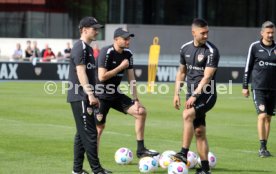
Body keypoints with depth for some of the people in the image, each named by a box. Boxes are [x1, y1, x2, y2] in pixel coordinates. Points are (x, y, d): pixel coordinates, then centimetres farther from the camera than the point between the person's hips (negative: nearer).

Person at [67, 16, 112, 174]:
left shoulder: (88, 48, 18)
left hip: (85, 98, 10)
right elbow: (81, 72, -20)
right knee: (90, 133, -8)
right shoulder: (80, 48, -12)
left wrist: (92, 96, 20)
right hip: (80, 97, -10)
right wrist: (90, 94, -24)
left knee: (82, 134, 12)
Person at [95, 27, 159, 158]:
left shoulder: (128, 54, 2)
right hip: (101, 96, -7)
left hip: (116, 94, 7)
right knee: (99, 127, -7)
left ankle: (140, 150, 4)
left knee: (141, 112, -1)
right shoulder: (106, 52, -19)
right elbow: (102, 77, -26)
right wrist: (121, 67, -19)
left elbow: (131, 79, 6)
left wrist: (136, 100, 1)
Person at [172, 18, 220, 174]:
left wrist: (194, 96, -26)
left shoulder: (212, 51, -13)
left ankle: (184, 154, -28)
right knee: (199, 131, 7)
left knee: (187, 115, -28)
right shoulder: (185, 48, 7)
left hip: (207, 95, -6)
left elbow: (207, 77, -19)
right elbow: (181, 72, 17)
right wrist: (177, 94, 10)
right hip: (192, 95, 7)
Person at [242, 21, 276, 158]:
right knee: (262, 115, -14)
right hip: (258, 88, -4)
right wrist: (245, 86, 1)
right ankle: (262, 148, -11)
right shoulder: (255, 47, -1)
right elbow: (248, 67, 3)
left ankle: (264, 148, 15)